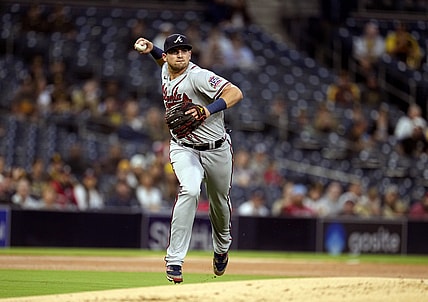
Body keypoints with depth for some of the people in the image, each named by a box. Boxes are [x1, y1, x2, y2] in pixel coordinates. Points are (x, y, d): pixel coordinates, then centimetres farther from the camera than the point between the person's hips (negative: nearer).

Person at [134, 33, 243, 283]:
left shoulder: (199, 76, -23)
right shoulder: (166, 71, -2)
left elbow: (235, 93, -34)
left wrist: (209, 110, -48)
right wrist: (151, 49, 4)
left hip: (216, 149, -2)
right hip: (184, 148, 2)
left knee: (220, 202, 18)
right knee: (190, 190, -27)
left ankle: (222, 248, 51)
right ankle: (174, 260, -30)